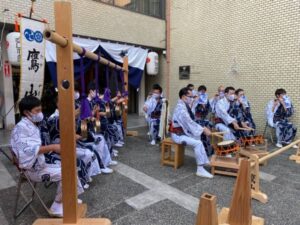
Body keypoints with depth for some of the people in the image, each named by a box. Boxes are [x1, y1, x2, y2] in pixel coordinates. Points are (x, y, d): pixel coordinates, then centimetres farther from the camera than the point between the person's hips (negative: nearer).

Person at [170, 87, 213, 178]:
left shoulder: (184, 106, 9)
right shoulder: (181, 108, -21)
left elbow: (191, 122, 11)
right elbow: (190, 123, -23)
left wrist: (202, 128, 1)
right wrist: (203, 129, -17)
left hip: (183, 132, 10)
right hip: (178, 135, -10)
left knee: (199, 138, 9)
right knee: (198, 143, -21)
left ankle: (205, 161, 15)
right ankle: (200, 169, -15)